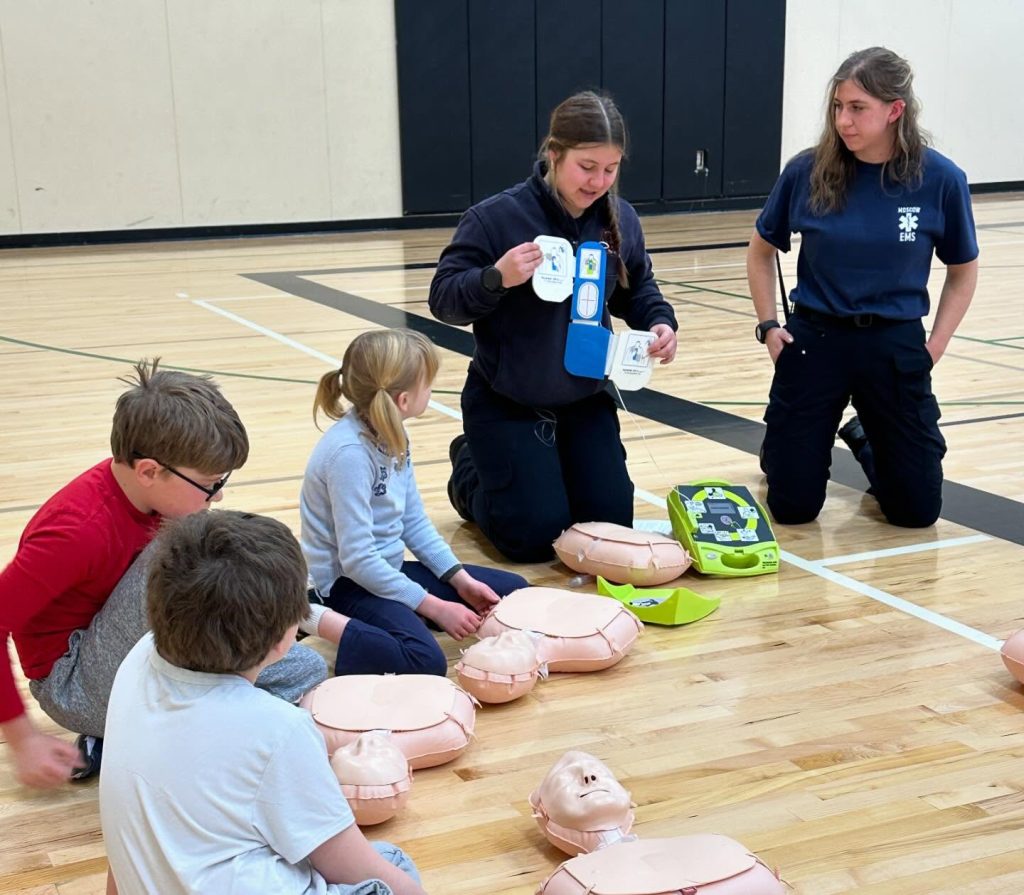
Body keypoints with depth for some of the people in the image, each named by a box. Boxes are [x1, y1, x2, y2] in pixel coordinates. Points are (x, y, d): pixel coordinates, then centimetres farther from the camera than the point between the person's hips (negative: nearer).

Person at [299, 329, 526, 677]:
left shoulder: (391, 434, 2)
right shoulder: (349, 453, -25)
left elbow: (415, 522, 11)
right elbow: (357, 559, -26)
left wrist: (461, 579, 1)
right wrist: (435, 608, -20)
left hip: (387, 570, 9)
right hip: (349, 582, -9)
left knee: (514, 590, 9)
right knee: (425, 662, -34)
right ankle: (318, 621, -15)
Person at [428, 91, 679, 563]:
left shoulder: (621, 220, -4)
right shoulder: (496, 217, -18)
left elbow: (636, 291, 11)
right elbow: (443, 298, -16)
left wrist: (660, 323, -10)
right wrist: (496, 278, -34)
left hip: (585, 402, 5)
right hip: (505, 404, -5)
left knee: (610, 526, 6)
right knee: (535, 537, -5)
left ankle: (549, 467, 34)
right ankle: (470, 472, 24)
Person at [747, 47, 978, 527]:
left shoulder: (940, 180, -9)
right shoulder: (807, 172, -8)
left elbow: (963, 272, 5)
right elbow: (761, 252, 8)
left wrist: (935, 346, -2)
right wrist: (768, 325, 0)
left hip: (896, 345, 1)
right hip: (815, 338, 0)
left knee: (917, 510, 7)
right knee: (793, 507, 4)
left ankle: (864, 440, 37)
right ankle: (782, 445, 38)